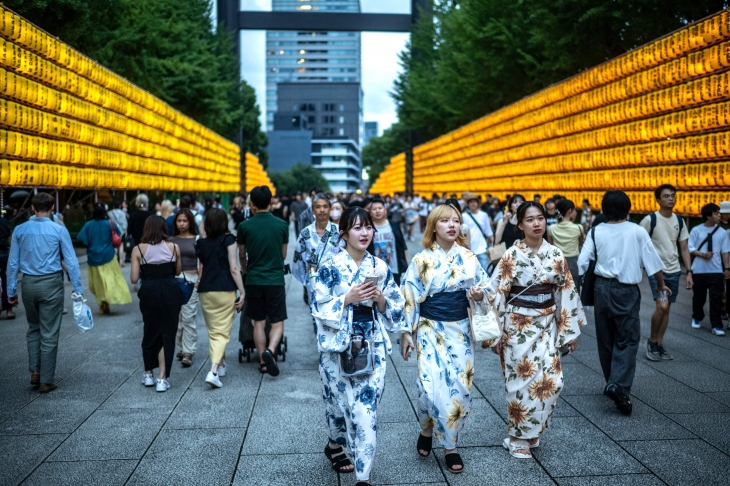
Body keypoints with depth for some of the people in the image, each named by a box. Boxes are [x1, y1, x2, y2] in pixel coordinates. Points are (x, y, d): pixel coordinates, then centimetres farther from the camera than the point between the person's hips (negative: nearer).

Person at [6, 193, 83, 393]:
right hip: (51, 283, -3)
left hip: (28, 284, 3)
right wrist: (78, 289, -2)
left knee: (33, 329, 22)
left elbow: (13, 262, 3)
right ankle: (46, 381, 10)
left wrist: (11, 290, 11)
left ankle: (35, 372, 13)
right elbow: (71, 261, -8)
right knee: (49, 333, 4)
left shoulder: (20, 230, 0)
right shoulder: (59, 230, -8)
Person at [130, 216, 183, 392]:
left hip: (149, 292, 1)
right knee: (167, 333, 6)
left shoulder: (138, 249, -3)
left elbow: (134, 278, -4)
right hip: (171, 290, 0)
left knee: (150, 332, 18)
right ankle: (162, 378, 2)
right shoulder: (173, 247, 0)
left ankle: (148, 374, 29)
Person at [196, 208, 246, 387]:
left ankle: (221, 365, 29)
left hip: (205, 291, 4)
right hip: (225, 291, -4)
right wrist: (242, 292, -6)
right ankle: (213, 371, -17)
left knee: (213, 331, 17)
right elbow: (234, 269, -9)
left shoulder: (202, 243, 8)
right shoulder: (228, 240, -4)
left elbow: (201, 268, 16)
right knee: (222, 332, -3)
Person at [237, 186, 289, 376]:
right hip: (276, 280, -1)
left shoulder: (244, 226, -4)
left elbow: (242, 255, 9)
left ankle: (263, 361, 15)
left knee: (259, 322, 12)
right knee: (277, 322, 6)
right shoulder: (282, 225, -4)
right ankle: (270, 351, -19)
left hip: (254, 280, 1)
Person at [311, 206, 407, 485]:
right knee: (341, 401, 11)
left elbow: (395, 309, 9)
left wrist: (381, 299, -11)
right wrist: (347, 298, -20)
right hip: (339, 346, -2)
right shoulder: (330, 268, -6)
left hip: (372, 347, 2)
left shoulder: (380, 267, 4)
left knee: (366, 408, -1)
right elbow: (319, 309, -8)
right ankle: (336, 445, 41)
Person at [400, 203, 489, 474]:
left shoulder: (469, 258, 3)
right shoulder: (421, 260, -3)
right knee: (432, 387, -11)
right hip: (430, 329, -2)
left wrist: (480, 294, -15)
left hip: (460, 329, 2)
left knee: (459, 387, 2)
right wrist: (405, 333, -5)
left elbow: (484, 287, 9)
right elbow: (409, 297, -2)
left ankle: (450, 445, 17)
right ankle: (427, 429, 20)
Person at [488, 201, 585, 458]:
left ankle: (533, 430, 23)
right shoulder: (511, 256, -9)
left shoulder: (556, 255, 1)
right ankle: (518, 439, 18)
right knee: (522, 380, 2)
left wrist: (571, 329, 6)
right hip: (518, 326, -3)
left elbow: (566, 293, 6)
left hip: (547, 325, 3)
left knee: (551, 381, 0)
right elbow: (496, 294, -7)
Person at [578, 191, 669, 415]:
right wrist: (661, 284, 15)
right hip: (626, 290, -3)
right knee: (627, 341, -1)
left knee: (605, 339, 15)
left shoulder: (596, 232, -1)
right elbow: (652, 261, 0)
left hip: (602, 287, 3)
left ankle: (612, 383, 27)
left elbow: (582, 262, -2)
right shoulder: (637, 231, -5)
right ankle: (619, 386, -19)